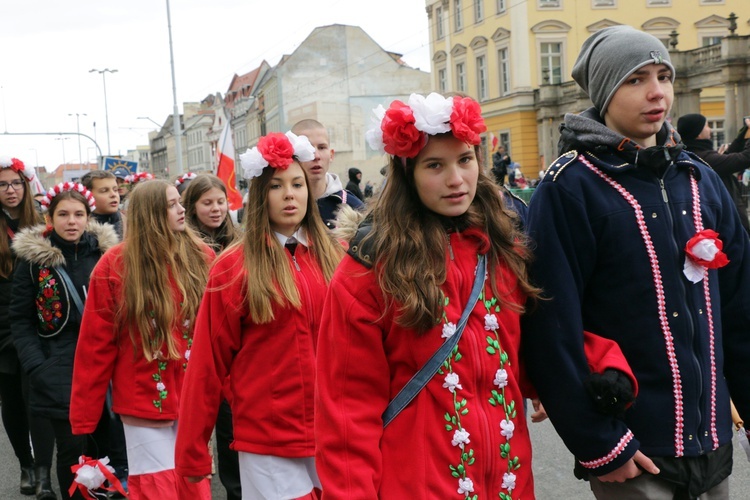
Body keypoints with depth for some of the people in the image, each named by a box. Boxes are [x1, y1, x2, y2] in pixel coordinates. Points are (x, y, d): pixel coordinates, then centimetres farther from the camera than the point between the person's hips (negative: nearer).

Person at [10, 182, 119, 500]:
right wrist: (36, 367, -11)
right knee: (72, 447, -5)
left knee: (105, 442, 5)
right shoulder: (33, 258, -1)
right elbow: (21, 320, 0)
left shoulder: (106, 251, 5)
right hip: (60, 370, -2)